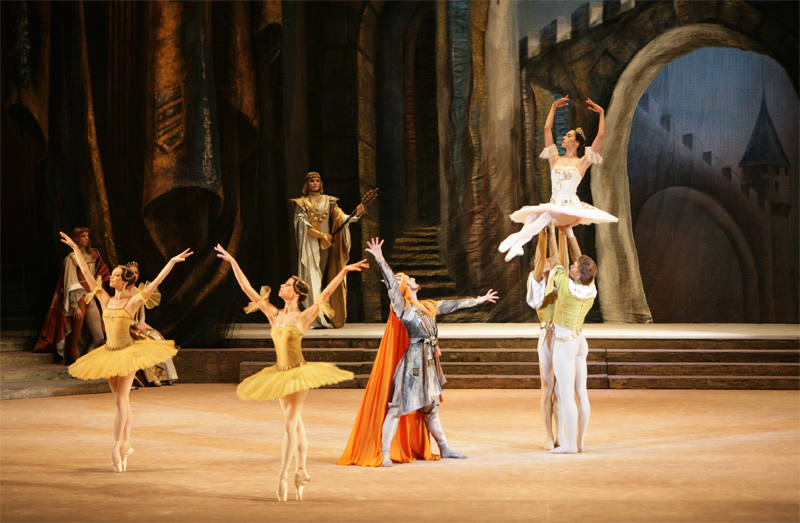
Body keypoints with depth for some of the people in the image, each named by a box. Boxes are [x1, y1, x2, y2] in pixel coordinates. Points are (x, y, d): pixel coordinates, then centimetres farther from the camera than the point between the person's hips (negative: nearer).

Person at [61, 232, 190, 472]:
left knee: (120, 400, -10)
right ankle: (126, 443, 15)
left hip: (128, 353, -5)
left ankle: (117, 447, -9)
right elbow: (86, 272, 11)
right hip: (109, 353, 5)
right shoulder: (105, 299, 6)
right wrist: (75, 249, 13)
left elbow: (156, 282, -13)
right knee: (122, 400, 10)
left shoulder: (133, 302, -7)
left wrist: (172, 261, -19)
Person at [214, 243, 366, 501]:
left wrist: (344, 271, -24)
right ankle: (301, 470, 17)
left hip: (299, 373, -5)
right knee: (296, 423, 11)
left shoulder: (303, 317, -7)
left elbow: (326, 293, -16)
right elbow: (247, 289, 10)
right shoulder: (275, 314, 6)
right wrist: (233, 262, 11)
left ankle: (283, 475, -8)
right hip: (280, 373, 5)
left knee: (290, 424, -8)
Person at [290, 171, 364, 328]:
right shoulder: (301, 203, 6)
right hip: (310, 245, -3)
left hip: (326, 245, 3)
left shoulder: (328, 201, 14)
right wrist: (322, 236, -11)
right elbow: (303, 224, -4)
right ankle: (316, 319, -16)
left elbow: (339, 216, 3)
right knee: (312, 278, -11)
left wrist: (356, 215, -15)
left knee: (322, 278, 2)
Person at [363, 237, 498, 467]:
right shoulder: (402, 306, -3)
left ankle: (444, 448, 26)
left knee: (430, 408, 18)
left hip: (429, 362, 8)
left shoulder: (428, 306, 18)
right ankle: (385, 454, -9)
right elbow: (391, 282, -15)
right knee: (398, 407, -8)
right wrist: (380, 259, -25)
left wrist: (477, 301, 36)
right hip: (413, 360, -7)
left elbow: (453, 304, 28)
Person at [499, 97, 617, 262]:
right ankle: (517, 245, -48)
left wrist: (601, 113, 5)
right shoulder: (555, 160, 18)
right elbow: (547, 129, 20)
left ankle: (517, 238, -43)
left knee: (546, 216, -35)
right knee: (532, 216, -30)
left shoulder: (582, 162, 7)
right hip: (552, 207, 4)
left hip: (571, 209, -4)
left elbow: (600, 135, 1)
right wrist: (553, 108, 24)